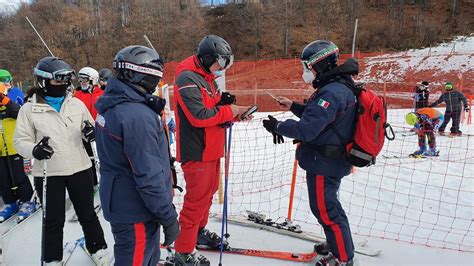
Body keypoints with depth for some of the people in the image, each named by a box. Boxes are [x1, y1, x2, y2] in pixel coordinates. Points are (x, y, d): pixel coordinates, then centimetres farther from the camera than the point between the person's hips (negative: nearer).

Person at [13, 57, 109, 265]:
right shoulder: (29, 109, -5)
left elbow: (90, 129, 12)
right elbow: (21, 140, -2)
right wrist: (34, 150, -23)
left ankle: (98, 249, 33)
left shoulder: (77, 104, 2)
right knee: (53, 221, 12)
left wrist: (91, 132, -11)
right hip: (47, 174, -2)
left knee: (87, 214, 14)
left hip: (79, 169, 2)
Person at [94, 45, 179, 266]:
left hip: (119, 203, 9)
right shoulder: (137, 116, -27)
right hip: (135, 212, -9)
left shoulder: (113, 105, 4)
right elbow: (148, 175, -26)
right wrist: (169, 217, -18)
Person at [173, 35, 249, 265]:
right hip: (196, 151, -10)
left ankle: (199, 231, 40)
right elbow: (199, 116, -26)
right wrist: (229, 111, -15)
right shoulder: (187, 79, -17)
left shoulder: (206, 77, 15)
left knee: (208, 191, 20)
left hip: (211, 148, 10)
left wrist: (235, 112, -2)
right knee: (197, 198, -3)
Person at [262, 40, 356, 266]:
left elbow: (307, 129, -28)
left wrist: (277, 126, -16)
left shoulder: (332, 92, -24)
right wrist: (293, 106, 13)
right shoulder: (337, 86, 10)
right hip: (330, 160, 10)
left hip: (324, 163, -10)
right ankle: (338, 245, 42)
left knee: (325, 209, 4)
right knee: (327, 205, 24)